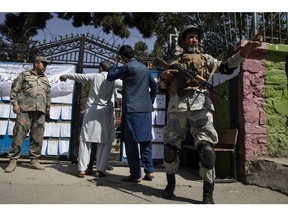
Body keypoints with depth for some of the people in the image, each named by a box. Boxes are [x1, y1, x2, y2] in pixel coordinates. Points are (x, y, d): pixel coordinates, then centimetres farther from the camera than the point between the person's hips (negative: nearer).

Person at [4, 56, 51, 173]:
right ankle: (13, 160, 2)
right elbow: (14, 89, 4)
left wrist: (48, 109, 17)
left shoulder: (45, 79, 23)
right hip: (25, 109, -3)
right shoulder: (24, 75, 11)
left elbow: (48, 95, 22)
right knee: (19, 134, -6)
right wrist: (15, 103, -6)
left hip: (40, 111, 4)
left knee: (37, 137, 1)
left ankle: (34, 160, 8)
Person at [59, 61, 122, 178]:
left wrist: (65, 76, 32)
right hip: (106, 111, 0)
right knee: (105, 142, 6)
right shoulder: (113, 80, 5)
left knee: (85, 140, 5)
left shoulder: (94, 76, 5)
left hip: (91, 110, 0)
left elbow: (77, 76, 15)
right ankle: (100, 170, 5)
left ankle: (81, 169, 5)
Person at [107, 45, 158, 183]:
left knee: (131, 142, 0)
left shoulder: (128, 66, -6)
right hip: (146, 109, 7)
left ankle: (136, 175, 4)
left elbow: (110, 77, 2)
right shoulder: (145, 68, 15)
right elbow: (154, 87, 18)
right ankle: (149, 171, 14)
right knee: (145, 140, 11)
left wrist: (115, 62, 15)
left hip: (131, 109, -7)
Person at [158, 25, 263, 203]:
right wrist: (163, 76, 0)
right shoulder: (174, 62, 22)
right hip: (177, 107, 2)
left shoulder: (205, 58, 20)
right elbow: (164, 87, 22)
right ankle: (171, 184, 24)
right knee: (171, 147, 4)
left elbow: (226, 67, 4)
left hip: (200, 107, -1)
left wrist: (243, 52, -13)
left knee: (206, 149, -10)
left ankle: (208, 194, 5)